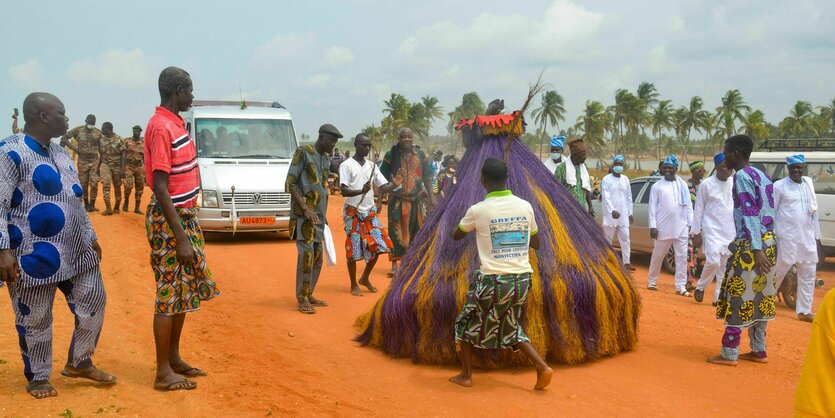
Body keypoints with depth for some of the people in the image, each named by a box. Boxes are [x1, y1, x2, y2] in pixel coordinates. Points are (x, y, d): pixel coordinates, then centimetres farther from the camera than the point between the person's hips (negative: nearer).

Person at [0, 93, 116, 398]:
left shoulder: (58, 152, 13)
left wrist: (90, 236, 22)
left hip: (77, 251, 8)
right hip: (36, 256, -8)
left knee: (93, 303, 11)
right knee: (35, 319, 5)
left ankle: (79, 362, 30)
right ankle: (37, 378, 23)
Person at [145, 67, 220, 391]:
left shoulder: (175, 123, 11)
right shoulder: (161, 127, -19)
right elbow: (160, 189, -23)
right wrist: (181, 239, -24)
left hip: (186, 215, 10)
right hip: (171, 219, -10)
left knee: (185, 290, 16)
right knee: (170, 294, -2)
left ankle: (174, 358, 28)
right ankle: (163, 373, 7)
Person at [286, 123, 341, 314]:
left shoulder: (326, 157, 14)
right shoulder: (302, 152, -9)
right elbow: (290, 183, -13)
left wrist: (323, 215, 17)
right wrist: (305, 209, -19)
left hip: (318, 214, 8)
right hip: (304, 213, -8)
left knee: (317, 255, 9)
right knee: (306, 253, -11)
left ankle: (309, 294, 18)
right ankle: (302, 298, -4)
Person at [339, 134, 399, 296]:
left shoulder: (372, 166, 10)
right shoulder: (346, 165, -8)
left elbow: (383, 187, 5)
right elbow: (344, 191, -18)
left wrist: (395, 185, -17)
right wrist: (361, 191, -36)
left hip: (370, 212, 5)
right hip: (353, 212, -5)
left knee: (378, 245, 2)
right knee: (353, 248, -2)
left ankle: (365, 278, 22)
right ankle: (354, 285, 13)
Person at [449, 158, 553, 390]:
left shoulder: (478, 210, -10)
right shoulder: (525, 207, 1)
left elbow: (456, 236, 10)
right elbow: (536, 244, 14)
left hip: (492, 281, -4)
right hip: (522, 279, 4)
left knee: (467, 324, 18)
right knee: (512, 328, 23)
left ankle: (466, 375, 21)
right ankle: (542, 368, 9)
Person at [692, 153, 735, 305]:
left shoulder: (735, 184, 5)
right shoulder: (707, 184, -5)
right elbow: (698, 210, -1)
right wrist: (696, 232, -3)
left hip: (730, 231, 4)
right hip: (712, 229, -4)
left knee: (726, 266, 5)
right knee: (713, 261, -15)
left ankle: (719, 297, 14)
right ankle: (700, 287, 10)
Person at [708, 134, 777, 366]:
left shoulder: (741, 176, -12)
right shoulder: (760, 175, 15)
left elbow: (750, 214, -20)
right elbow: (768, 211, 15)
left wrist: (756, 249, -26)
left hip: (752, 245, -9)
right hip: (769, 242, 9)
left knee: (738, 297, -3)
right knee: (759, 298, 14)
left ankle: (729, 354, 1)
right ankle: (759, 351, 21)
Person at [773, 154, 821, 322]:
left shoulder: (808, 183, 10)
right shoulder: (779, 186, -6)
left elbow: (814, 209, 14)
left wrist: (816, 234, 13)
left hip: (807, 238, 6)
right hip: (787, 238, -6)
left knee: (808, 275, 7)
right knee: (777, 272, 2)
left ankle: (804, 310, 15)